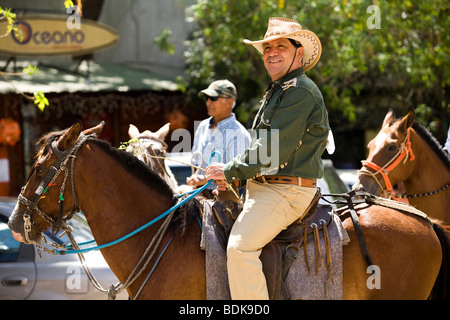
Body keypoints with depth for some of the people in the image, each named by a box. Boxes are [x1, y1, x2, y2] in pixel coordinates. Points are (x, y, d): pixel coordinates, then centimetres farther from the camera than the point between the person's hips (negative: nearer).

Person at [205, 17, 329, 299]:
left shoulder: (300, 92, -14)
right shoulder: (277, 92, 21)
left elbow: (274, 150, -20)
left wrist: (230, 171, -12)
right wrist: (233, 175, 8)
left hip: (286, 191, -11)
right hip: (263, 187, 11)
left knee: (240, 247, -26)